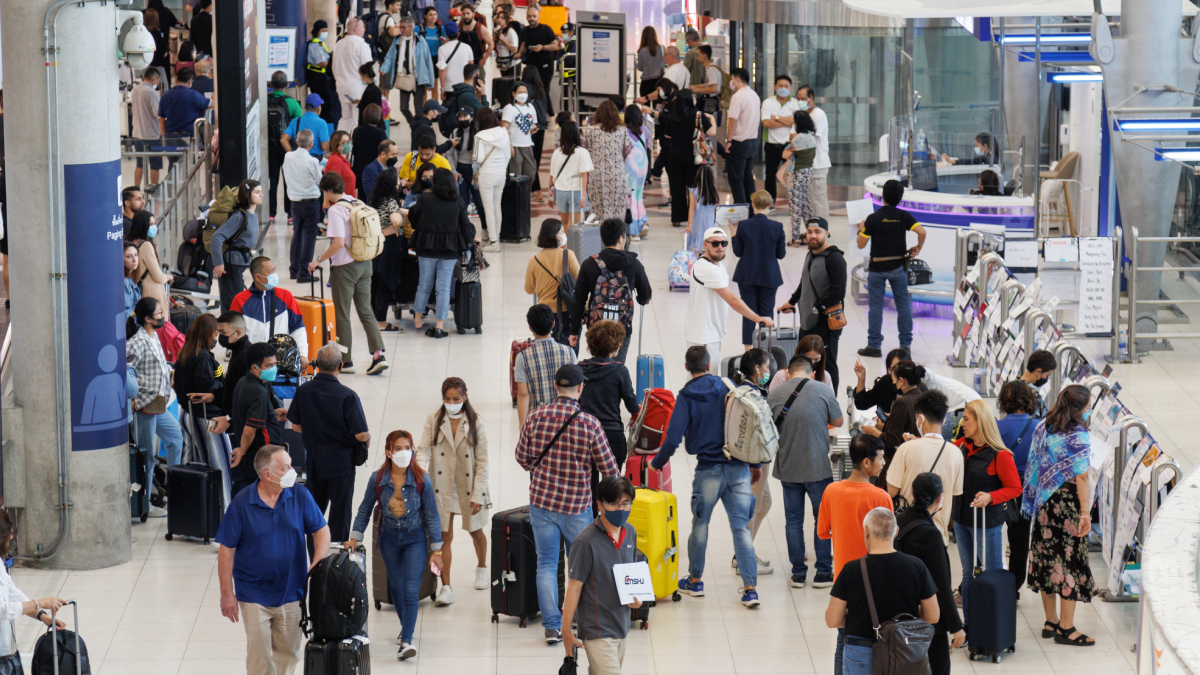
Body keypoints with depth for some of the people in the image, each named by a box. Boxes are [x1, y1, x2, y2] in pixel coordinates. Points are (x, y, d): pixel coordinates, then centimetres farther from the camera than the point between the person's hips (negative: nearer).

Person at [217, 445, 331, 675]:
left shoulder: (300, 496, -5)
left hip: (292, 592, 3)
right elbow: (227, 550, -7)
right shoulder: (242, 503, -12)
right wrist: (227, 593, -7)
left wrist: (318, 564, -18)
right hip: (254, 594, -3)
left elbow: (321, 530, 0)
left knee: (288, 654, 13)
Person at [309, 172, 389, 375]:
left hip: (345, 267, -7)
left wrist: (319, 260, -15)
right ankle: (378, 355, 0)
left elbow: (339, 243, -25)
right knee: (366, 311, 10)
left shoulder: (336, 210, -16)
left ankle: (346, 361, 11)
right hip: (364, 264, 7)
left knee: (342, 315, 5)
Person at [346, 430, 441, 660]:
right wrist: (355, 537, 3)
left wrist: (436, 549, -3)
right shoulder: (377, 479, -8)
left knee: (410, 590, -12)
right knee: (396, 587, 16)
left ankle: (406, 641, -15)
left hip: (415, 538, -3)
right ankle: (405, 626, 40)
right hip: (389, 538, 3)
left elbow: (431, 515, -4)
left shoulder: (421, 479, -12)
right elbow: (365, 509, 7)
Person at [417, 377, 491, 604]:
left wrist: (478, 495, -9)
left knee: (475, 530, 18)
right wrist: (420, 470, -31)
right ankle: (446, 587, -2)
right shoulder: (433, 419, -3)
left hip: (468, 486, 1)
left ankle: (482, 568, 46)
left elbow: (482, 461, -4)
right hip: (442, 486, 0)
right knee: (444, 535, -3)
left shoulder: (476, 422, -5)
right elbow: (424, 448, -9)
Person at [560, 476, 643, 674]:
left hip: (621, 626, 7)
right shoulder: (587, 541, -18)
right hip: (597, 631, -7)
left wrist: (636, 597, -1)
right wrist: (566, 631, -11)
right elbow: (574, 587, -14)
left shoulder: (630, 533, 4)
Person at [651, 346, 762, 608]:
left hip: (708, 470, -2)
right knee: (741, 527, 3)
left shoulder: (686, 397, -4)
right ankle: (750, 588, -3)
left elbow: (673, 438, -10)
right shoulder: (728, 388, 5)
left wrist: (657, 463, 6)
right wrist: (755, 463, 14)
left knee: (700, 524, 15)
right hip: (739, 468, 2)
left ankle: (695, 580, 27)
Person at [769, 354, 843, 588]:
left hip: (787, 469, 2)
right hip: (818, 468, -1)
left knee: (793, 520, 11)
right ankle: (823, 573, 13)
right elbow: (838, 421, 6)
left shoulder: (774, 395, -4)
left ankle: (798, 573, 13)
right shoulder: (823, 390, -7)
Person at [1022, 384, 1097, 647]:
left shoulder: (1042, 428, 4)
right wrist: (1085, 512, -13)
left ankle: (1050, 621, 21)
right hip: (1068, 504, -7)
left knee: (1047, 557, 13)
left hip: (1044, 504, 7)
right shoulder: (1078, 436, -16)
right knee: (1070, 560, 0)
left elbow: (1034, 466, 9)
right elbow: (1081, 477, -16)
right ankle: (1066, 628, 2)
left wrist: (1039, 499, 17)